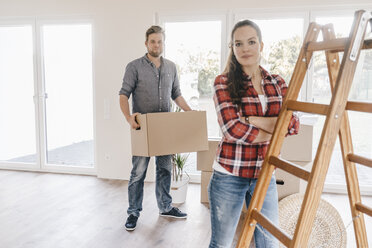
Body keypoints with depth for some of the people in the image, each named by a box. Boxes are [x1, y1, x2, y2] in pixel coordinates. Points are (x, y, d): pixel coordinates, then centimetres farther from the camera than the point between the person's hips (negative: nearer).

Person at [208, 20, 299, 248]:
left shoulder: (278, 83, 7)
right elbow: (233, 129, -19)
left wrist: (255, 121, -16)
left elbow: (294, 124, -4)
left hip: (265, 176, 4)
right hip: (229, 176, -3)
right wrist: (275, 130, -9)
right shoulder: (224, 82, -6)